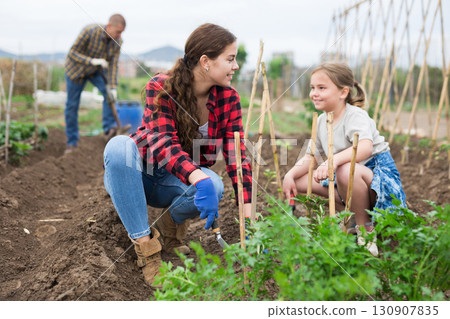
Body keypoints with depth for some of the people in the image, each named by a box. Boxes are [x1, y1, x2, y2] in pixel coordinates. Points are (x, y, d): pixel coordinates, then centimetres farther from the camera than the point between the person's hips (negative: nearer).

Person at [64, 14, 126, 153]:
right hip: (76, 68, -3)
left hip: (96, 70, 3)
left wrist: (113, 87, -24)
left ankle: (109, 128, -22)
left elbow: (113, 65, -15)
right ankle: (72, 143, 11)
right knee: (72, 106, 1)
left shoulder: (117, 41, -18)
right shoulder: (89, 31, -32)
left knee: (109, 93, -24)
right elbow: (72, 53, -28)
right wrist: (93, 61, -41)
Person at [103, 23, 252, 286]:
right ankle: (145, 242, -26)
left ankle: (173, 219, 1)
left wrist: (249, 220, -26)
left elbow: (237, 156, -16)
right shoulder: (161, 87, -21)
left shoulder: (228, 97, -11)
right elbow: (162, 143, -33)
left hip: (176, 183, 2)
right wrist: (199, 180, -52)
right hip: (138, 176, -2)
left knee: (214, 185, -32)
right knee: (119, 146, -35)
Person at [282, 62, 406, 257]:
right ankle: (351, 213, 6)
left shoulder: (355, 116, -19)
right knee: (300, 179, -1)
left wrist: (335, 160, -55)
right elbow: (311, 157, 11)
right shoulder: (322, 121, 6)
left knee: (346, 171, -41)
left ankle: (365, 228, -15)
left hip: (379, 173, -8)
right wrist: (290, 175, -7)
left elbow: (365, 147, -40)